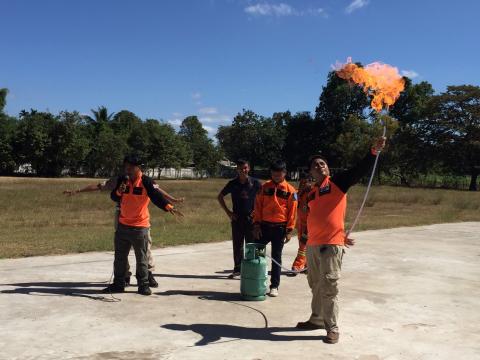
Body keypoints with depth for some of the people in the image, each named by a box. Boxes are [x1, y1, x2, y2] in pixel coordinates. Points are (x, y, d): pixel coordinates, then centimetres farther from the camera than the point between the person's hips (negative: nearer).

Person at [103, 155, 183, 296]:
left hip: (140, 227, -5)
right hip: (123, 225, 5)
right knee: (120, 256, 13)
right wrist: (119, 191, -20)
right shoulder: (122, 180, 4)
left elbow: (156, 196, -23)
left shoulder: (146, 181, -11)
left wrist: (168, 206, -40)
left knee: (141, 258, 2)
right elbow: (114, 197, 2)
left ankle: (144, 285, 12)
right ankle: (118, 284, 25)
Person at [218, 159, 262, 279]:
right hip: (237, 218, 2)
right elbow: (220, 197, 11)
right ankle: (237, 269, 20)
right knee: (237, 245, 9)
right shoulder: (233, 183, 1)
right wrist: (228, 212, 4)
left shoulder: (255, 183, -3)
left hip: (251, 218, -2)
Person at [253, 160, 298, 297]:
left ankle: (274, 286, 14)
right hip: (264, 226, 2)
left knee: (276, 257, 6)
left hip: (280, 228, -2)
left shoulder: (290, 190, -2)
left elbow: (292, 212, -2)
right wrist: (256, 224, -3)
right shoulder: (265, 187, 4)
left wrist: (289, 230, -6)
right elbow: (258, 206, 4)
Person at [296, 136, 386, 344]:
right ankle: (317, 319, 32)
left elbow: (359, 171, -14)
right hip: (312, 245, 6)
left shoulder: (337, 182, -1)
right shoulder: (311, 193, 14)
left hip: (331, 246, -6)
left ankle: (333, 329, 8)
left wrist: (374, 151, -29)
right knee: (316, 286, 17)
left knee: (329, 288, -3)